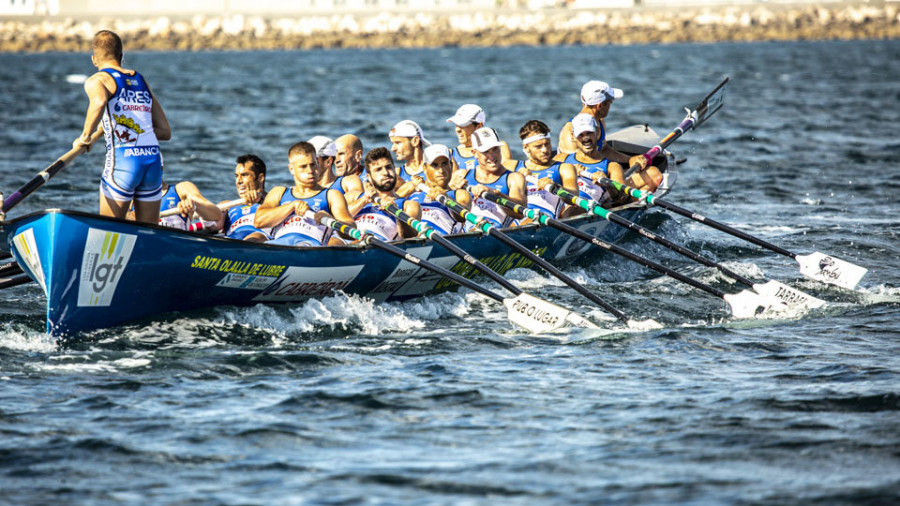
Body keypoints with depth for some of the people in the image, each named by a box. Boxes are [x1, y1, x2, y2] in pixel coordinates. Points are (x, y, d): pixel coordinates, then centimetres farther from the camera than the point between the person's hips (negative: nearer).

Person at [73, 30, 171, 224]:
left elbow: (99, 101, -23)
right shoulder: (142, 82, 20)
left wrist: (85, 136, -12)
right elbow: (165, 132, 18)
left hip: (122, 160, -5)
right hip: (154, 160, 5)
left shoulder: (97, 80, 3)